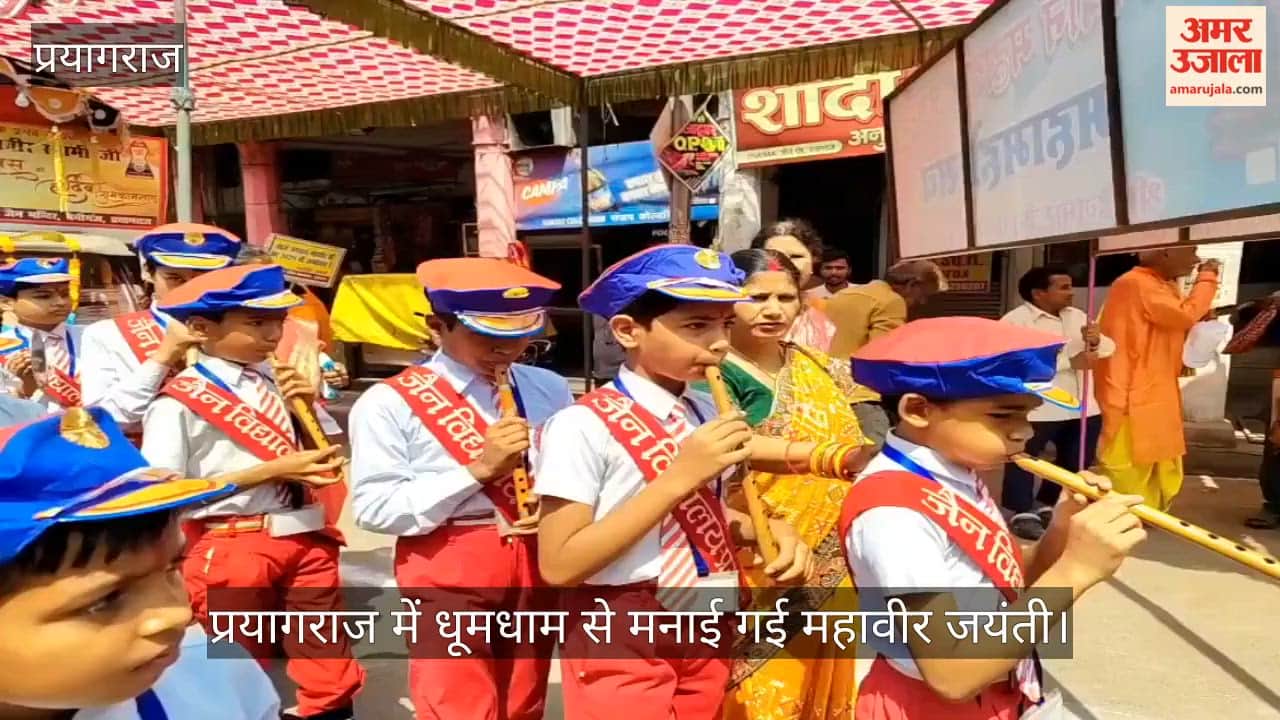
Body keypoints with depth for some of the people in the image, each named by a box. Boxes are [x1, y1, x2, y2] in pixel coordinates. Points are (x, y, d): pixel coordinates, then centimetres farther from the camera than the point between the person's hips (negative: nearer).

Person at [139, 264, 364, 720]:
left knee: (330, 676, 14)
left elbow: (316, 451, 15)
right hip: (231, 548, -5)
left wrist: (308, 407, -5)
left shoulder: (274, 380, 4)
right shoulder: (180, 403, -12)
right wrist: (271, 471, -21)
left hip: (306, 537, 5)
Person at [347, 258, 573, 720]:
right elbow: (375, 508, -14)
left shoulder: (549, 390, 6)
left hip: (535, 564, 5)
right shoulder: (390, 403, -9)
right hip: (448, 571, -4)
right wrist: (477, 469, -20)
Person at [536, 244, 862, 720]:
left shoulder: (707, 413, 2)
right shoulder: (583, 426, -19)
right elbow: (559, 566, -23)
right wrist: (678, 477, -27)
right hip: (623, 649, -6)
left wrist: (766, 528, -7)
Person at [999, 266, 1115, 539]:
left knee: (1075, 461, 17)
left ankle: (1048, 504, 34)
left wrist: (1096, 341, -14)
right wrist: (1070, 361, -25)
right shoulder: (1015, 321, -12)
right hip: (1037, 408, -8)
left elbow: (1109, 347, 11)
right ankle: (1022, 513, 16)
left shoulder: (1076, 315, 12)